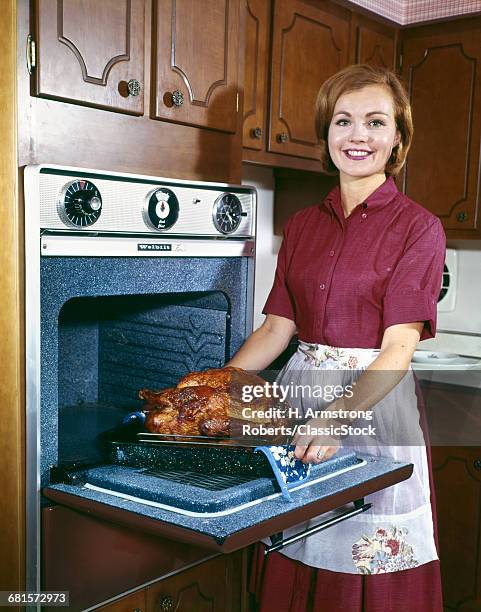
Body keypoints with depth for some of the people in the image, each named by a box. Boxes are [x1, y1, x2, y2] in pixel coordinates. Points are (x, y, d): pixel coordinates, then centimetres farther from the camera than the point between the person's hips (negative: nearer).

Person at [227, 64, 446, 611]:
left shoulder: (417, 227, -5)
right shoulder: (303, 226, 10)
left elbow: (399, 346, -14)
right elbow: (278, 327, 6)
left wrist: (339, 417, -29)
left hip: (374, 402, -4)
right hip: (300, 393, 4)